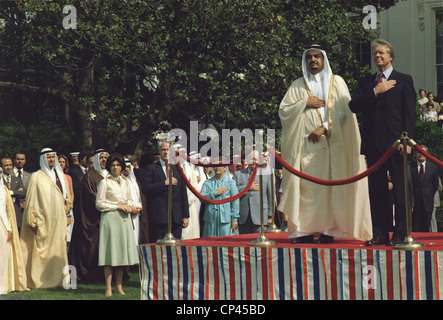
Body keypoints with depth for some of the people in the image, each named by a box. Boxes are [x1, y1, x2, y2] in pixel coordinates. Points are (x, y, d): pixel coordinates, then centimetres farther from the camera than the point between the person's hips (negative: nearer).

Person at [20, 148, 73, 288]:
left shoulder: (60, 176, 14)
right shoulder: (37, 177, -3)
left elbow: (67, 198, 22)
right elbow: (31, 200, -5)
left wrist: (66, 216, 14)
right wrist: (33, 221, -10)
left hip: (58, 219, 6)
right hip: (43, 221, -5)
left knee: (58, 248, 5)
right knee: (41, 249, -4)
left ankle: (57, 278, 11)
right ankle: (37, 280, 2)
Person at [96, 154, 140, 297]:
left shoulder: (125, 182, 14)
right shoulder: (104, 183, -3)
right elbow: (99, 204, -6)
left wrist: (132, 208, 0)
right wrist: (118, 207, -11)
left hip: (124, 219, 6)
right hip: (110, 219, -6)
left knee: (122, 252, 5)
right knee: (110, 253, -7)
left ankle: (119, 286, 10)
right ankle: (108, 288, -4)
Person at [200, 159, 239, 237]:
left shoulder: (230, 182, 5)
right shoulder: (207, 182, 12)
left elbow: (235, 201, 1)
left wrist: (234, 219, -4)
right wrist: (214, 193, -9)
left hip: (225, 219, -2)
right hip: (211, 219, 2)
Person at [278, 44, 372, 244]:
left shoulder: (336, 82, 10)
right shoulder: (298, 86, 17)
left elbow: (343, 111, 0)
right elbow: (283, 111, 10)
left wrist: (324, 128, -11)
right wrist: (305, 103, -4)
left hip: (330, 143, -2)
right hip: (304, 144, 2)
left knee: (328, 184, -8)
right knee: (305, 186, -5)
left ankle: (328, 229, -7)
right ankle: (305, 229, -5)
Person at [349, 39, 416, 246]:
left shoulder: (403, 81, 6)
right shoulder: (366, 82, 18)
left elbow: (409, 113, 0)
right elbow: (353, 106, 4)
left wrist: (406, 140, -11)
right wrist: (375, 92, -7)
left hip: (395, 143, -4)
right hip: (373, 143, 4)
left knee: (400, 190, -3)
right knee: (376, 190, 5)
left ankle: (401, 234, 1)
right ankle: (380, 234, 9)